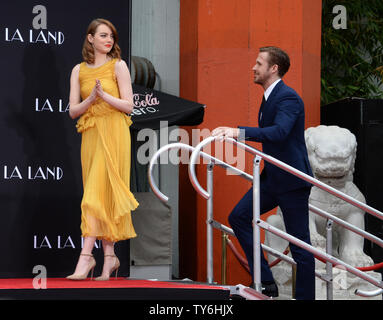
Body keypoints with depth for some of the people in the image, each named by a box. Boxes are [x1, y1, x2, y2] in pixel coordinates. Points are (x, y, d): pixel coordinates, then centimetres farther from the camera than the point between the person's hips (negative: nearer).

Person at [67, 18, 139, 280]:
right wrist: (92, 98, -11)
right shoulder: (79, 70, 12)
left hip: (113, 133, -4)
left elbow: (128, 105, -2)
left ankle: (86, 255, -17)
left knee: (99, 192, -12)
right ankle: (110, 257, 7)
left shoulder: (118, 66, 2)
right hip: (91, 134, 4)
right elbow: (73, 110, 7)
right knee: (99, 193, 3)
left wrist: (104, 95, -15)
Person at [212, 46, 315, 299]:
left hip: (292, 180, -10)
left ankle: (305, 296, 6)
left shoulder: (288, 98, -17)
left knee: (300, 244, -3)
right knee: (239, 217, 2)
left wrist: (240, 132, -39)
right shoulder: (269, 97, 14)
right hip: (272, 178, 10)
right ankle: (266, 283, 4)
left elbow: (279, 132, -33)